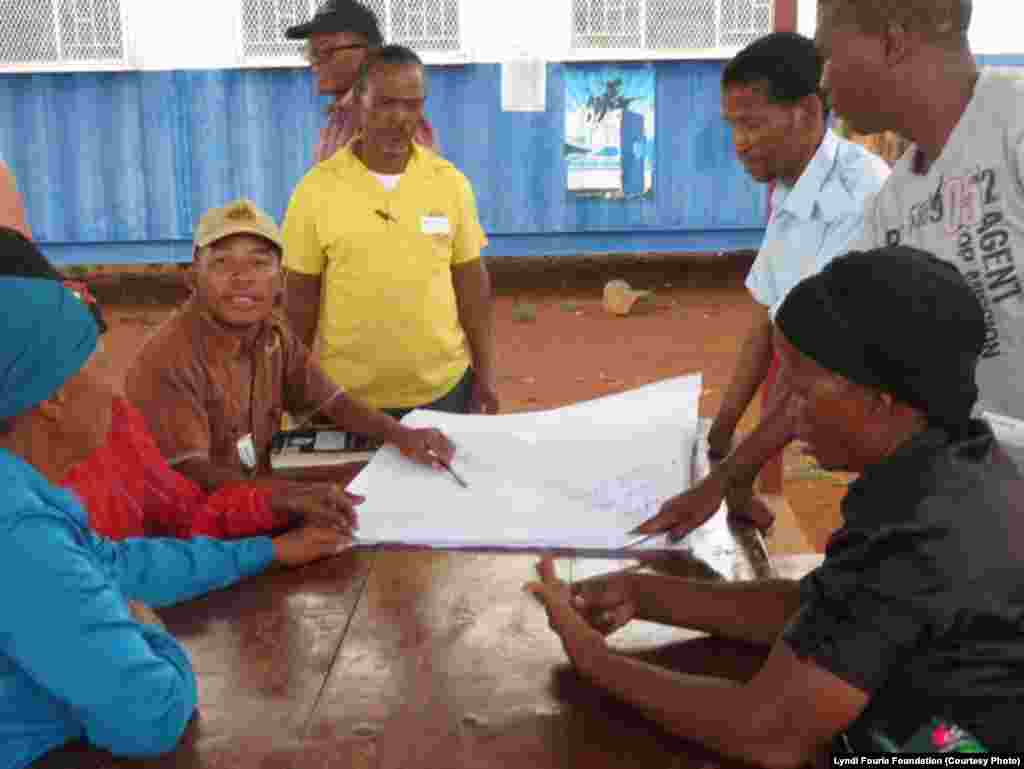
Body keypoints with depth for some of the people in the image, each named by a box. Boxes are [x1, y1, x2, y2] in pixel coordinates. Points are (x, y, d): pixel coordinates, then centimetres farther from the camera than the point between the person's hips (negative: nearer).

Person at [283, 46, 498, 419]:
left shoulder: (451, 181, -2)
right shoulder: (317, 188, -8)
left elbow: (471, 280, 4)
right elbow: (301, 295, -1)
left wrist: (485, 372, 3)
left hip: (443, 386, 2)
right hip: (347, 394, -1)